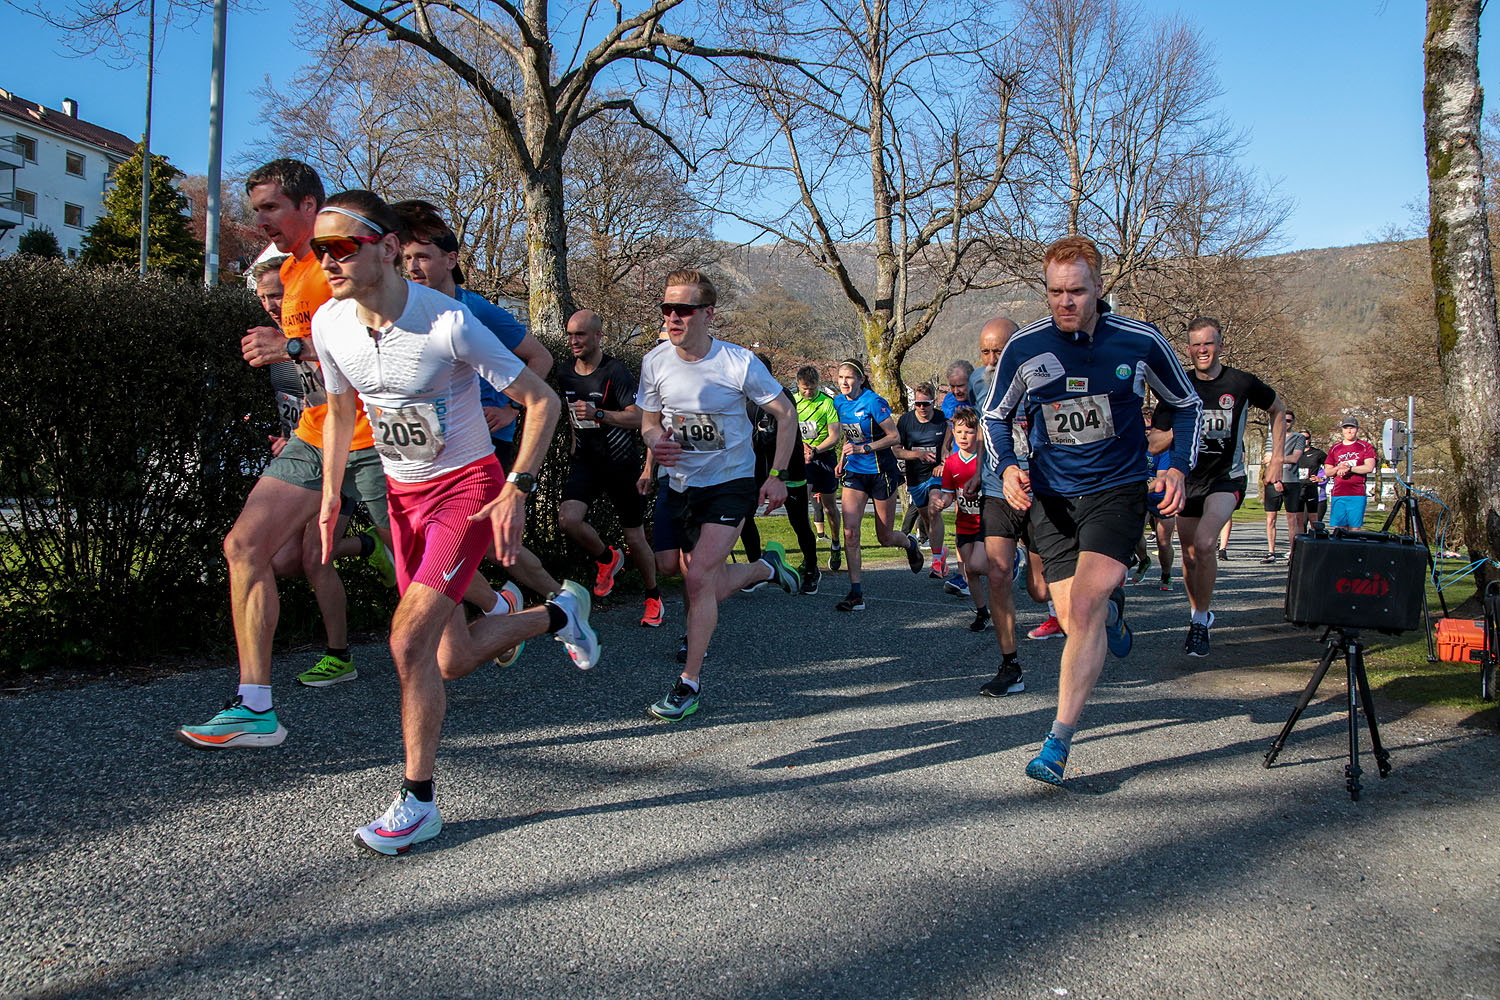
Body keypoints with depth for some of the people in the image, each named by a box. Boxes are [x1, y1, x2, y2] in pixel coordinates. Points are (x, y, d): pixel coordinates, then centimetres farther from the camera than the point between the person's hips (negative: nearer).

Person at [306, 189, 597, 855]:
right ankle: (558, 614, 40)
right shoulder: (329, 324, -6)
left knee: (409, 641, -19)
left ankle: (418, 804, -2)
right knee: (453, 660, 11)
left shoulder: (448, 323, -24)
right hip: (403, 495, 7)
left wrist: (517, 489, -22)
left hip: (467, 487, -6)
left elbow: (543, 401, -16)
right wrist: (330, 496, 8)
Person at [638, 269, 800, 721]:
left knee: (698, 578, -20)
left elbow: (786, 414, -5)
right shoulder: (655, 362, -6)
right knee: (708, 587, 11)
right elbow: (649, 421, 8)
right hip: (682, 485, 5)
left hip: (732, 483, -5)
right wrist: (656, 443, -16)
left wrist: (777, 475, -10)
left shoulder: (739, 363, -17)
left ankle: (690, 683, -7)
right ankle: (766, 566, 43)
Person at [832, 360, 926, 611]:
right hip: (854, 472, 5)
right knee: (850, 532, -11)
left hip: (880, 472, -5)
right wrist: (843, 458, 9)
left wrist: (863, 448, -23)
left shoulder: (873, 402, -16)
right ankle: (856, 594, -7)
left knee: (885, 537, 7)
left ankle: (910, 544, 45)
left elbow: (894, 437, -16)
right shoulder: (839, 402, 3)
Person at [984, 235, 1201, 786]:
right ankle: (1113, 604, 43)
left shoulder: (1140, 342, -7)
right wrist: (1006, 467, -11)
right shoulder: (1024, 348, -6)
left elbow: (1186, 404, 9)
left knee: (1083, 610, -20)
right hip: (1050, 496, 2)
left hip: (1116, 491, -2)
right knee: (1078, 623, 4)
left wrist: (1178, 467, -5)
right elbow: (994, 416, 8)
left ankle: (1058, 743, -13)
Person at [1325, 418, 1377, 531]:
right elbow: (1327, 472, 14)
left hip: (1357, 495, -3)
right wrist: (1338, 468, -6)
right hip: (1337, 494, 3)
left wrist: (1349, 468, -11)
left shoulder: (1365, 446, 7)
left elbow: (1369, 467, -6)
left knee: (1355, 528, -4)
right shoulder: (1335, 449, 16)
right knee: (1339, 528, 0)